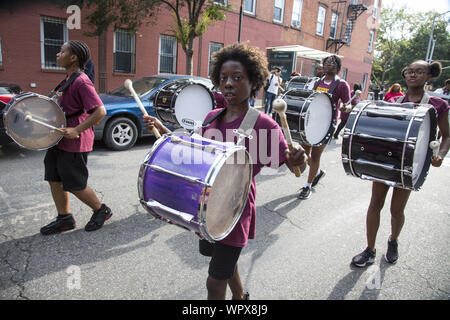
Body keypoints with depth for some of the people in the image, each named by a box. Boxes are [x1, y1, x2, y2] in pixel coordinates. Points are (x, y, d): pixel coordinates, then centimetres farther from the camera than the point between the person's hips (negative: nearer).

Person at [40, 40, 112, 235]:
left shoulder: (81, 82, -18)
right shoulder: (68, 80, 13)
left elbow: (100, 111, -26)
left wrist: (76, 130, -28)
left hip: (74, 143, -10)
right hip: (59, 139, 10)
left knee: (74, 185, 0)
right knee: (54, 179, 13)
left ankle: (101, 210, 20)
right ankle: (64, 218, 25)